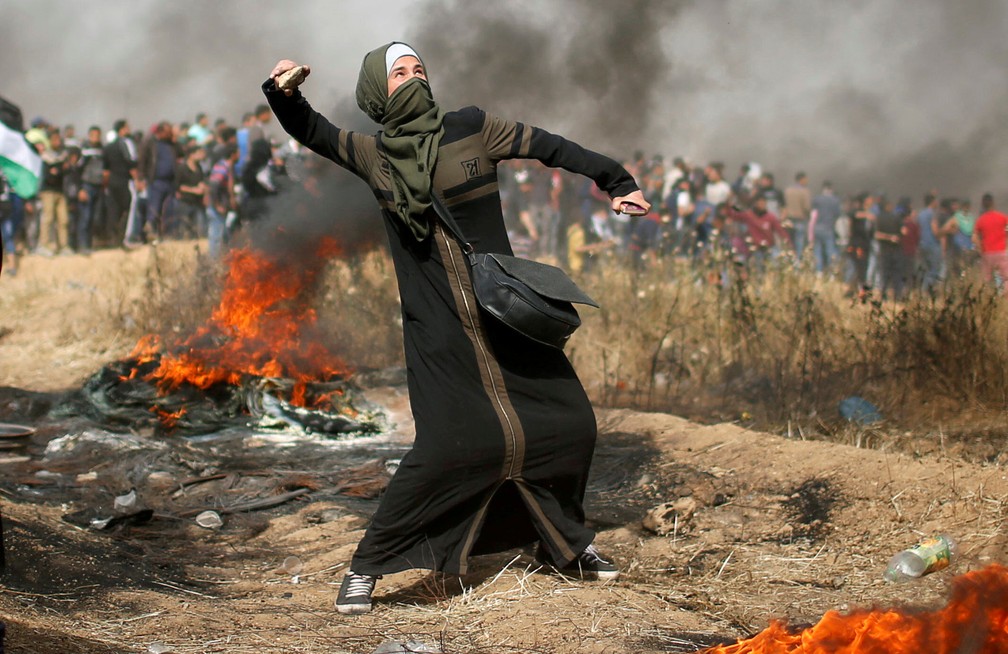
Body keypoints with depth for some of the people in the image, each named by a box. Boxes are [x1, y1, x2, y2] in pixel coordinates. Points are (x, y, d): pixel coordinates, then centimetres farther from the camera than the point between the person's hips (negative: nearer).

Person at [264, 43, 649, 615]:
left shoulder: (471, 129, 1)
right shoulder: (374, 155, 3)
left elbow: (550, 147, 6)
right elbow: (310, 130, 2)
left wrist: (617, 181, 6)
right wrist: (283, 94, -19)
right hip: (438, 328, -3)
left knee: (570, 423, 5)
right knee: (448, 445, -17)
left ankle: (569, 541, 30)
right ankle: (367, 568, -4)